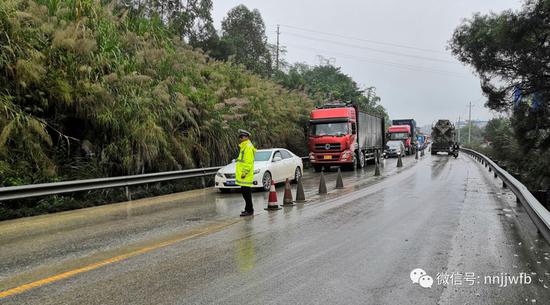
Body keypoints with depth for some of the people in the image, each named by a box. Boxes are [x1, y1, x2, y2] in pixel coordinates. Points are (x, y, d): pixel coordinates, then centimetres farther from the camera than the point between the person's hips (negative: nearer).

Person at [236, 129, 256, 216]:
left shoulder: (248, 147, -14)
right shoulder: (243, 147, 19)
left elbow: (249, 162, -20)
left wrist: (244, 172, -22)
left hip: (246, 176, -11)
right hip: (243, 176, 11)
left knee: (247, 193, -8)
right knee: (244, 192, 15)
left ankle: (249, 210, -3)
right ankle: (248, 209, 24)